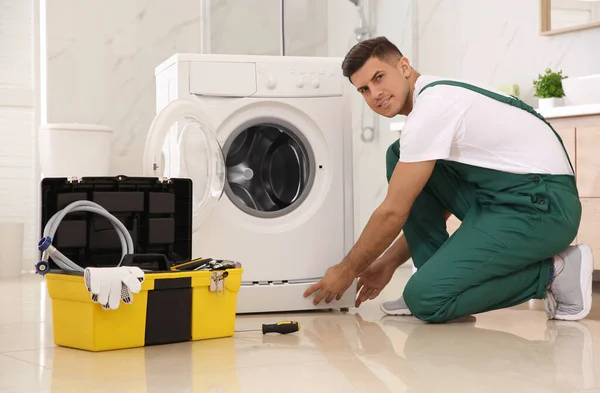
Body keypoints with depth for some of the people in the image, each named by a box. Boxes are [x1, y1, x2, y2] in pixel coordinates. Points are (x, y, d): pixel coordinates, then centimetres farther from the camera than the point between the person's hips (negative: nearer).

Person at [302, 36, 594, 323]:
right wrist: (387, 264, 25)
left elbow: (393, 213, -12)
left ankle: (552, 272, -5)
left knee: (425, 298, -18)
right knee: (399, 159, 9)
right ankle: (437, 275, 8)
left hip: (542, 205, -10)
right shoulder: (439, 97, 16)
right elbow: (433, 208, 24)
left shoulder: (431, 108, -16)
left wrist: (346, 270, 1)